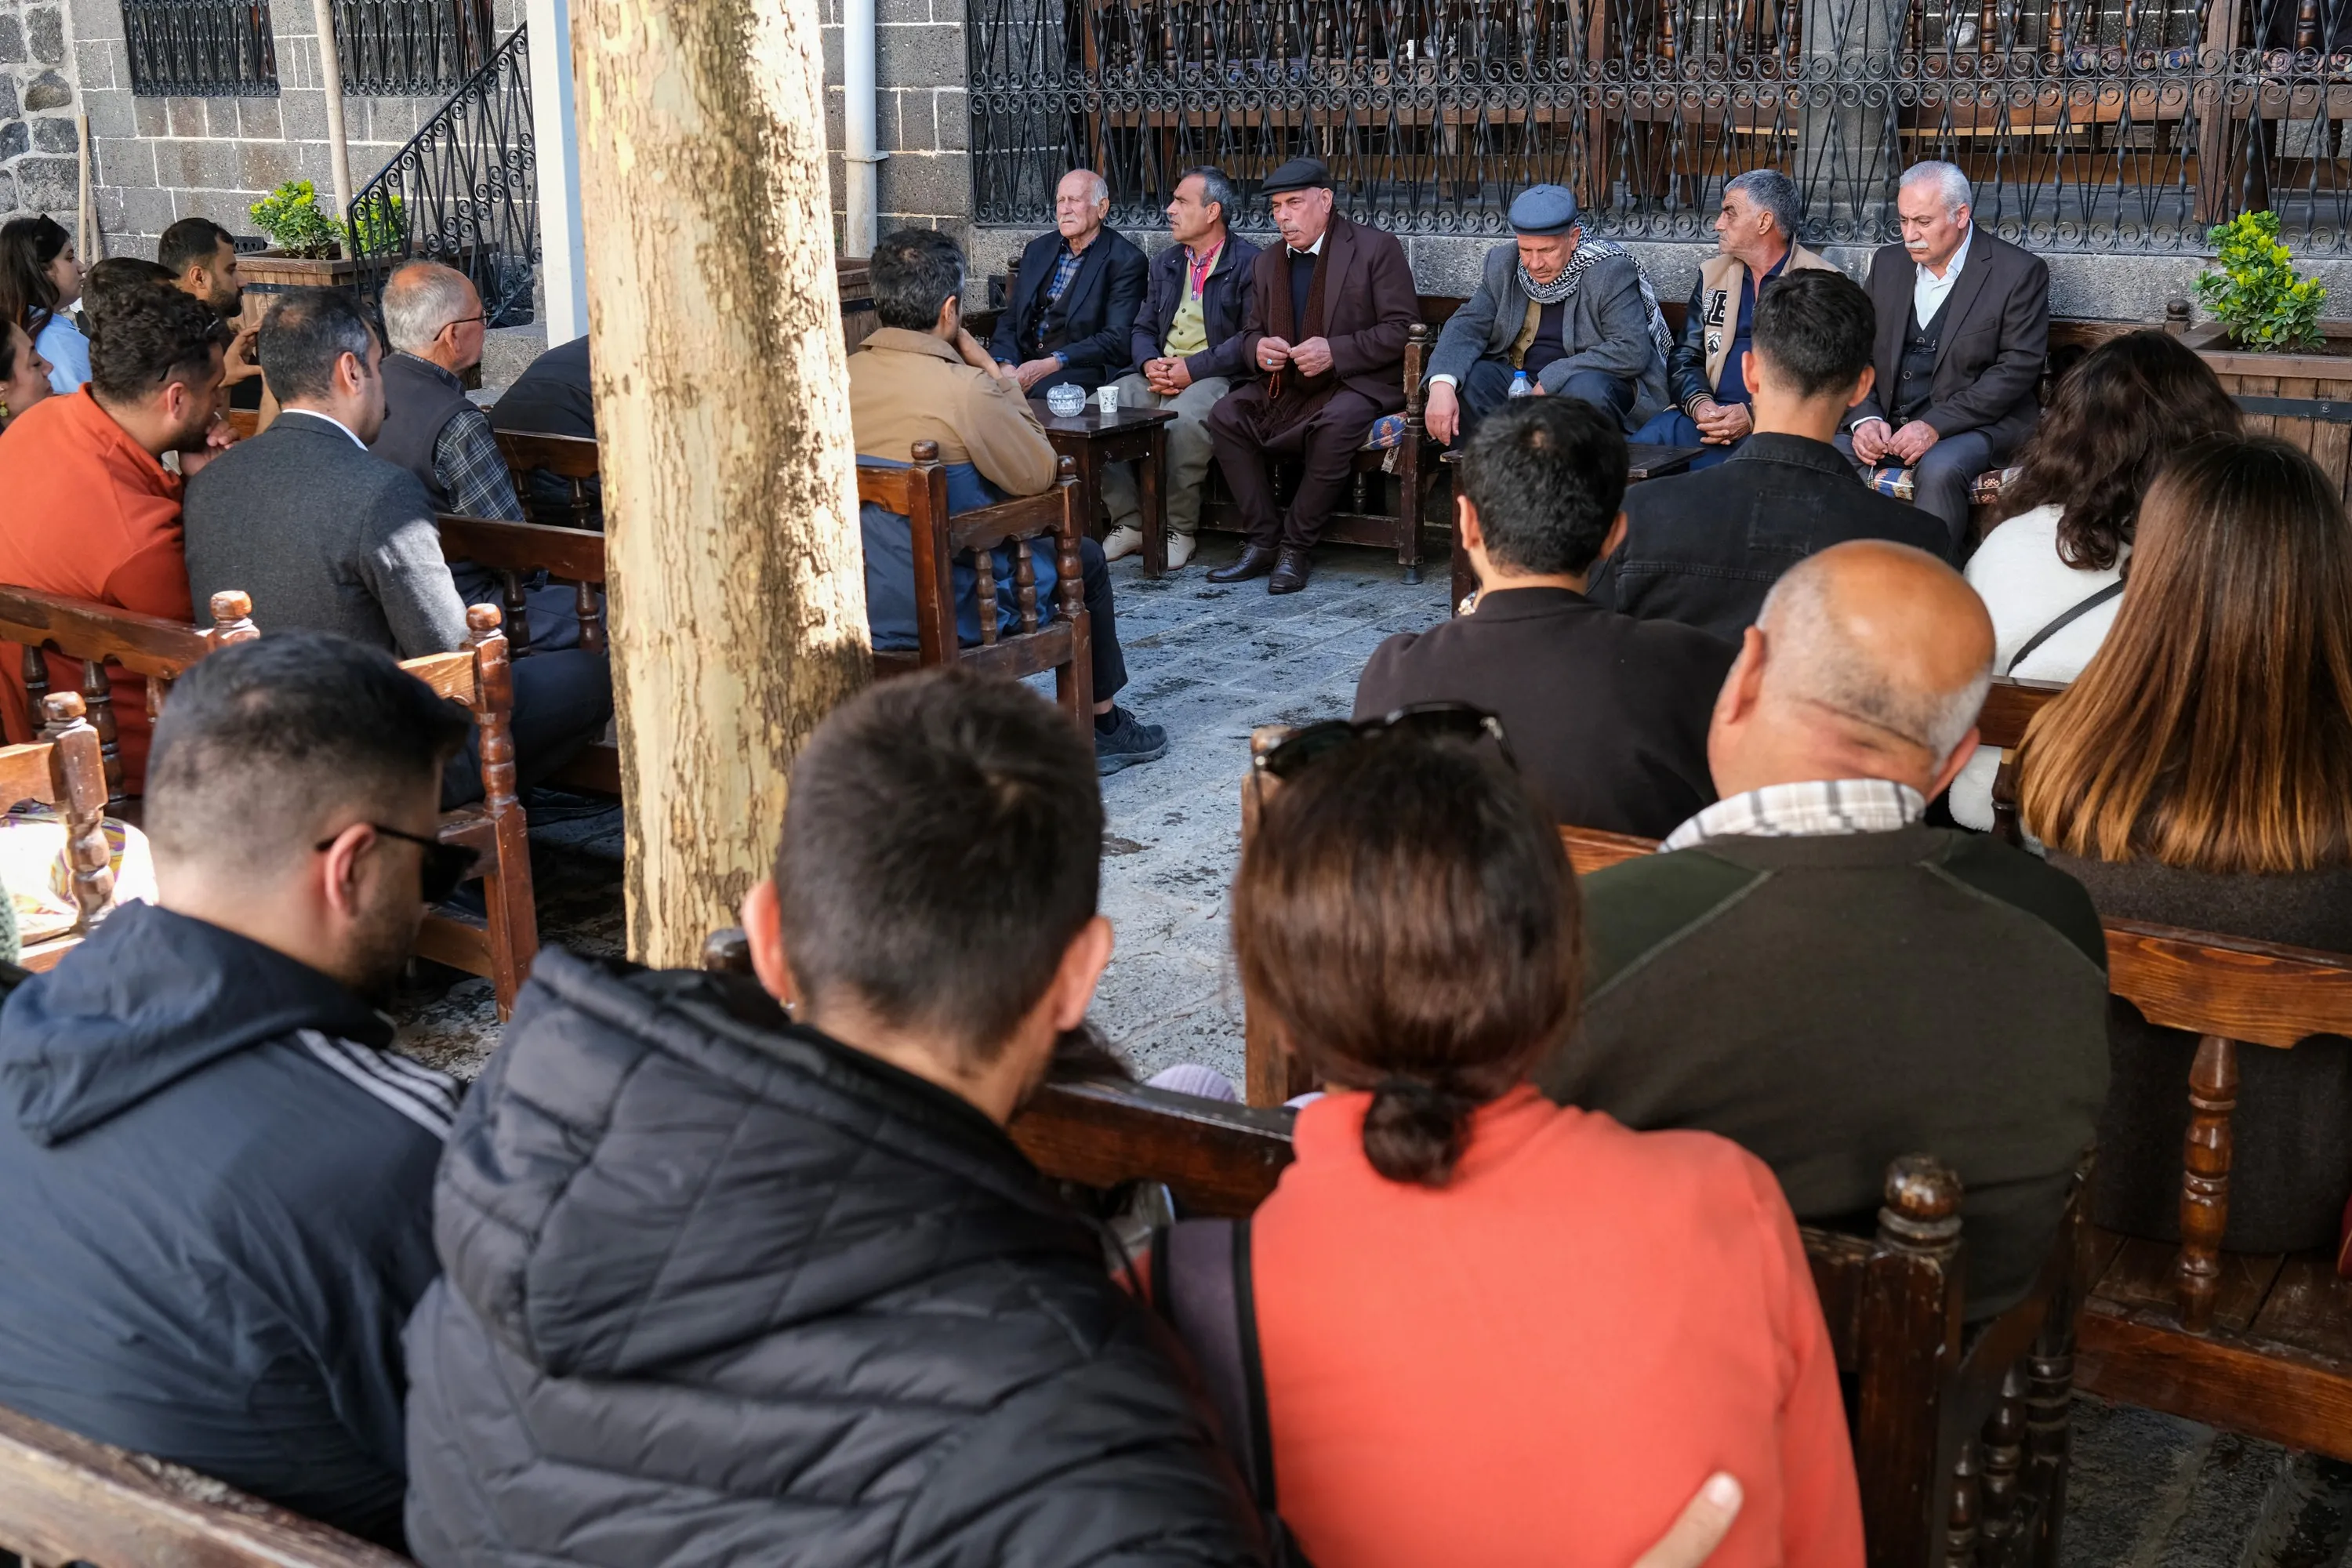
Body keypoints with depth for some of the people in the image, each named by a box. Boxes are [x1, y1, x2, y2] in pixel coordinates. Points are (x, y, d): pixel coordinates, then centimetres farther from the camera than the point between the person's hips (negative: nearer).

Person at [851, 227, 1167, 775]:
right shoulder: (964, 389, -25)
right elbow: (1038, 475, -12)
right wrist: (1003, 381, -5)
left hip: (861, 604, 7)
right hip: (946, 614, -6)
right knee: (1083, 558, 21)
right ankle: (1102, 727, 34)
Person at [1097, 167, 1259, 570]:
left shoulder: (1248, 263, -2)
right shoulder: (1165, 264, 21)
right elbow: (1143, 329, 19)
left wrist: (1192, 368, -17)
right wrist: (1149, 364, -5)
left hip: (1215, 376, -6)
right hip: (1160, 373, 7)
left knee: (1184, 418, -38)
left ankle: (1179, 529, -20)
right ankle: (1129, 523, -10)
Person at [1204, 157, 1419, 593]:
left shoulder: (1376, 248, -4)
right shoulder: (1266, 263, 15)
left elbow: (1402, 328, -9)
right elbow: (1251, 332, 21)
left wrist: (1335, 352, -21)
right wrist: (1257, 348, -6)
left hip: (1356, 382, -5)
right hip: (1284, 386, 6)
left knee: (1336, 424, -37)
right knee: (1225, 415, -20)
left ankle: (1295, 547, -23)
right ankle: (1263, 541, -14)